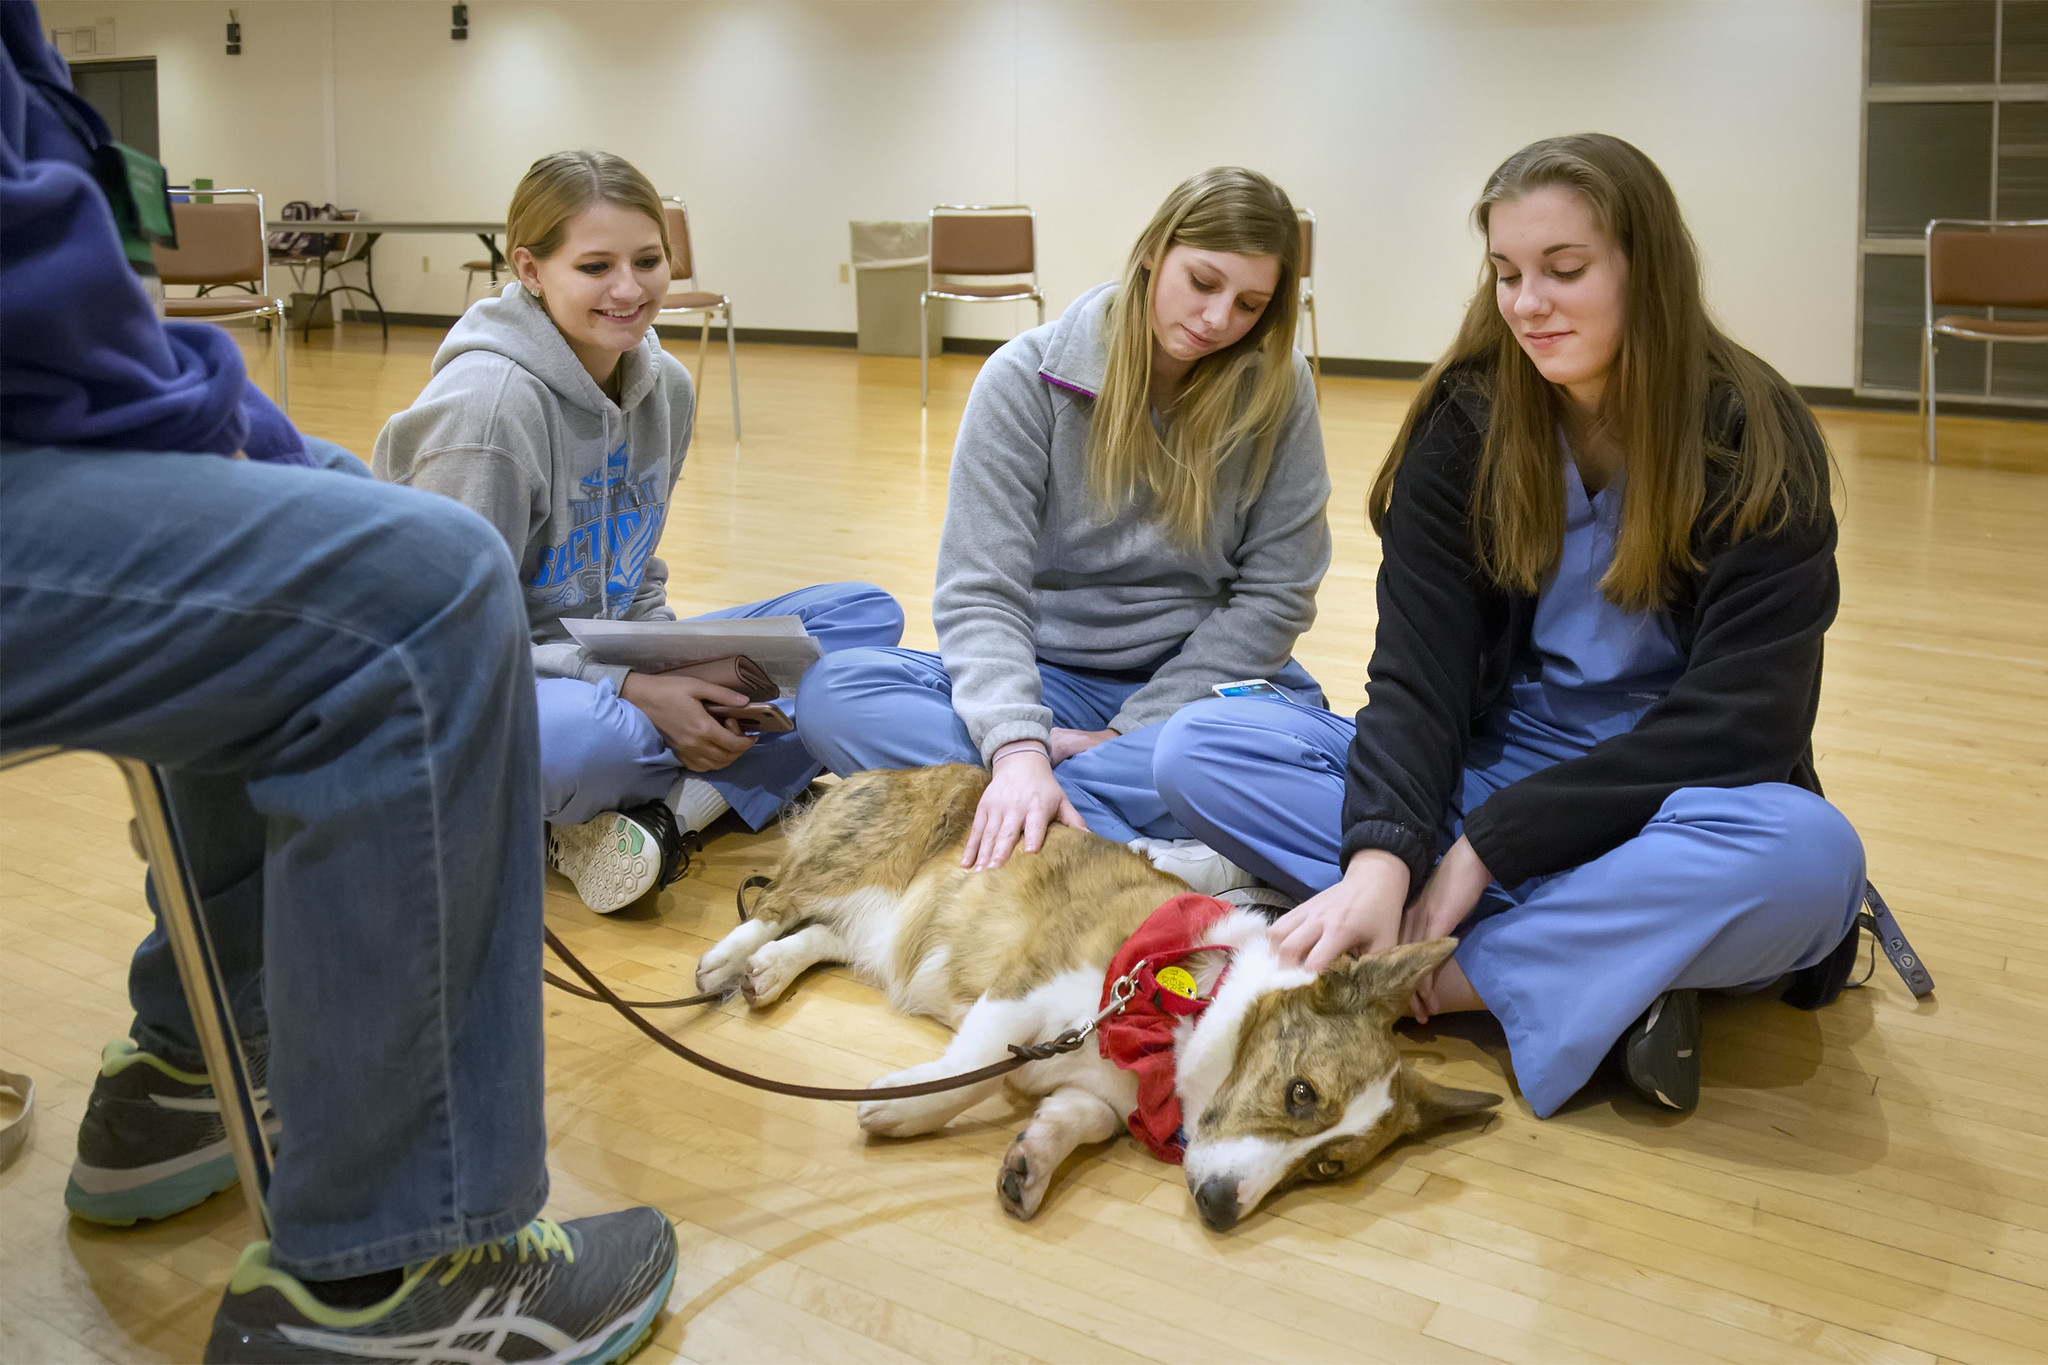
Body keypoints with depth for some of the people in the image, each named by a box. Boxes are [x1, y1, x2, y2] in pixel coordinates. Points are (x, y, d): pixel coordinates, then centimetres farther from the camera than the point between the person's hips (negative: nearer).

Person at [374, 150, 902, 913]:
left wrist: (676, 677, -7)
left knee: (865, 614, -3)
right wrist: (629, 691, -24)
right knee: (590, 735, -44)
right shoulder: (485, 402, -21)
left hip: (612, 676, 8)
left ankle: (664, 806, -19)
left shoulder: (664, 386, 2)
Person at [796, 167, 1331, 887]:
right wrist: (1017, 745, -32)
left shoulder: (1276, 387, -5)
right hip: (1045, 678, 1)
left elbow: (1274, 591, -5)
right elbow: (980, 590, -15)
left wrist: (1137, 726, -13)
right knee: (832, 690, -26)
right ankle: (1145, 856, -35)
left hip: (1200, 678, 0)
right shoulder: (1029, 375, -8)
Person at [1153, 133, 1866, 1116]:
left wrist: (1492, 842, -23)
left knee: (1808, 853, -38)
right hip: (1493, 771, 3)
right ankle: (1612, 956, -23)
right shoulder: (1466, 421, -3)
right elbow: (1418, 670, -12)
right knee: (1199, 747, -19)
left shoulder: (1757, 443, -11)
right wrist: (1382, 858, -32)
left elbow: (1736, 722, -18)